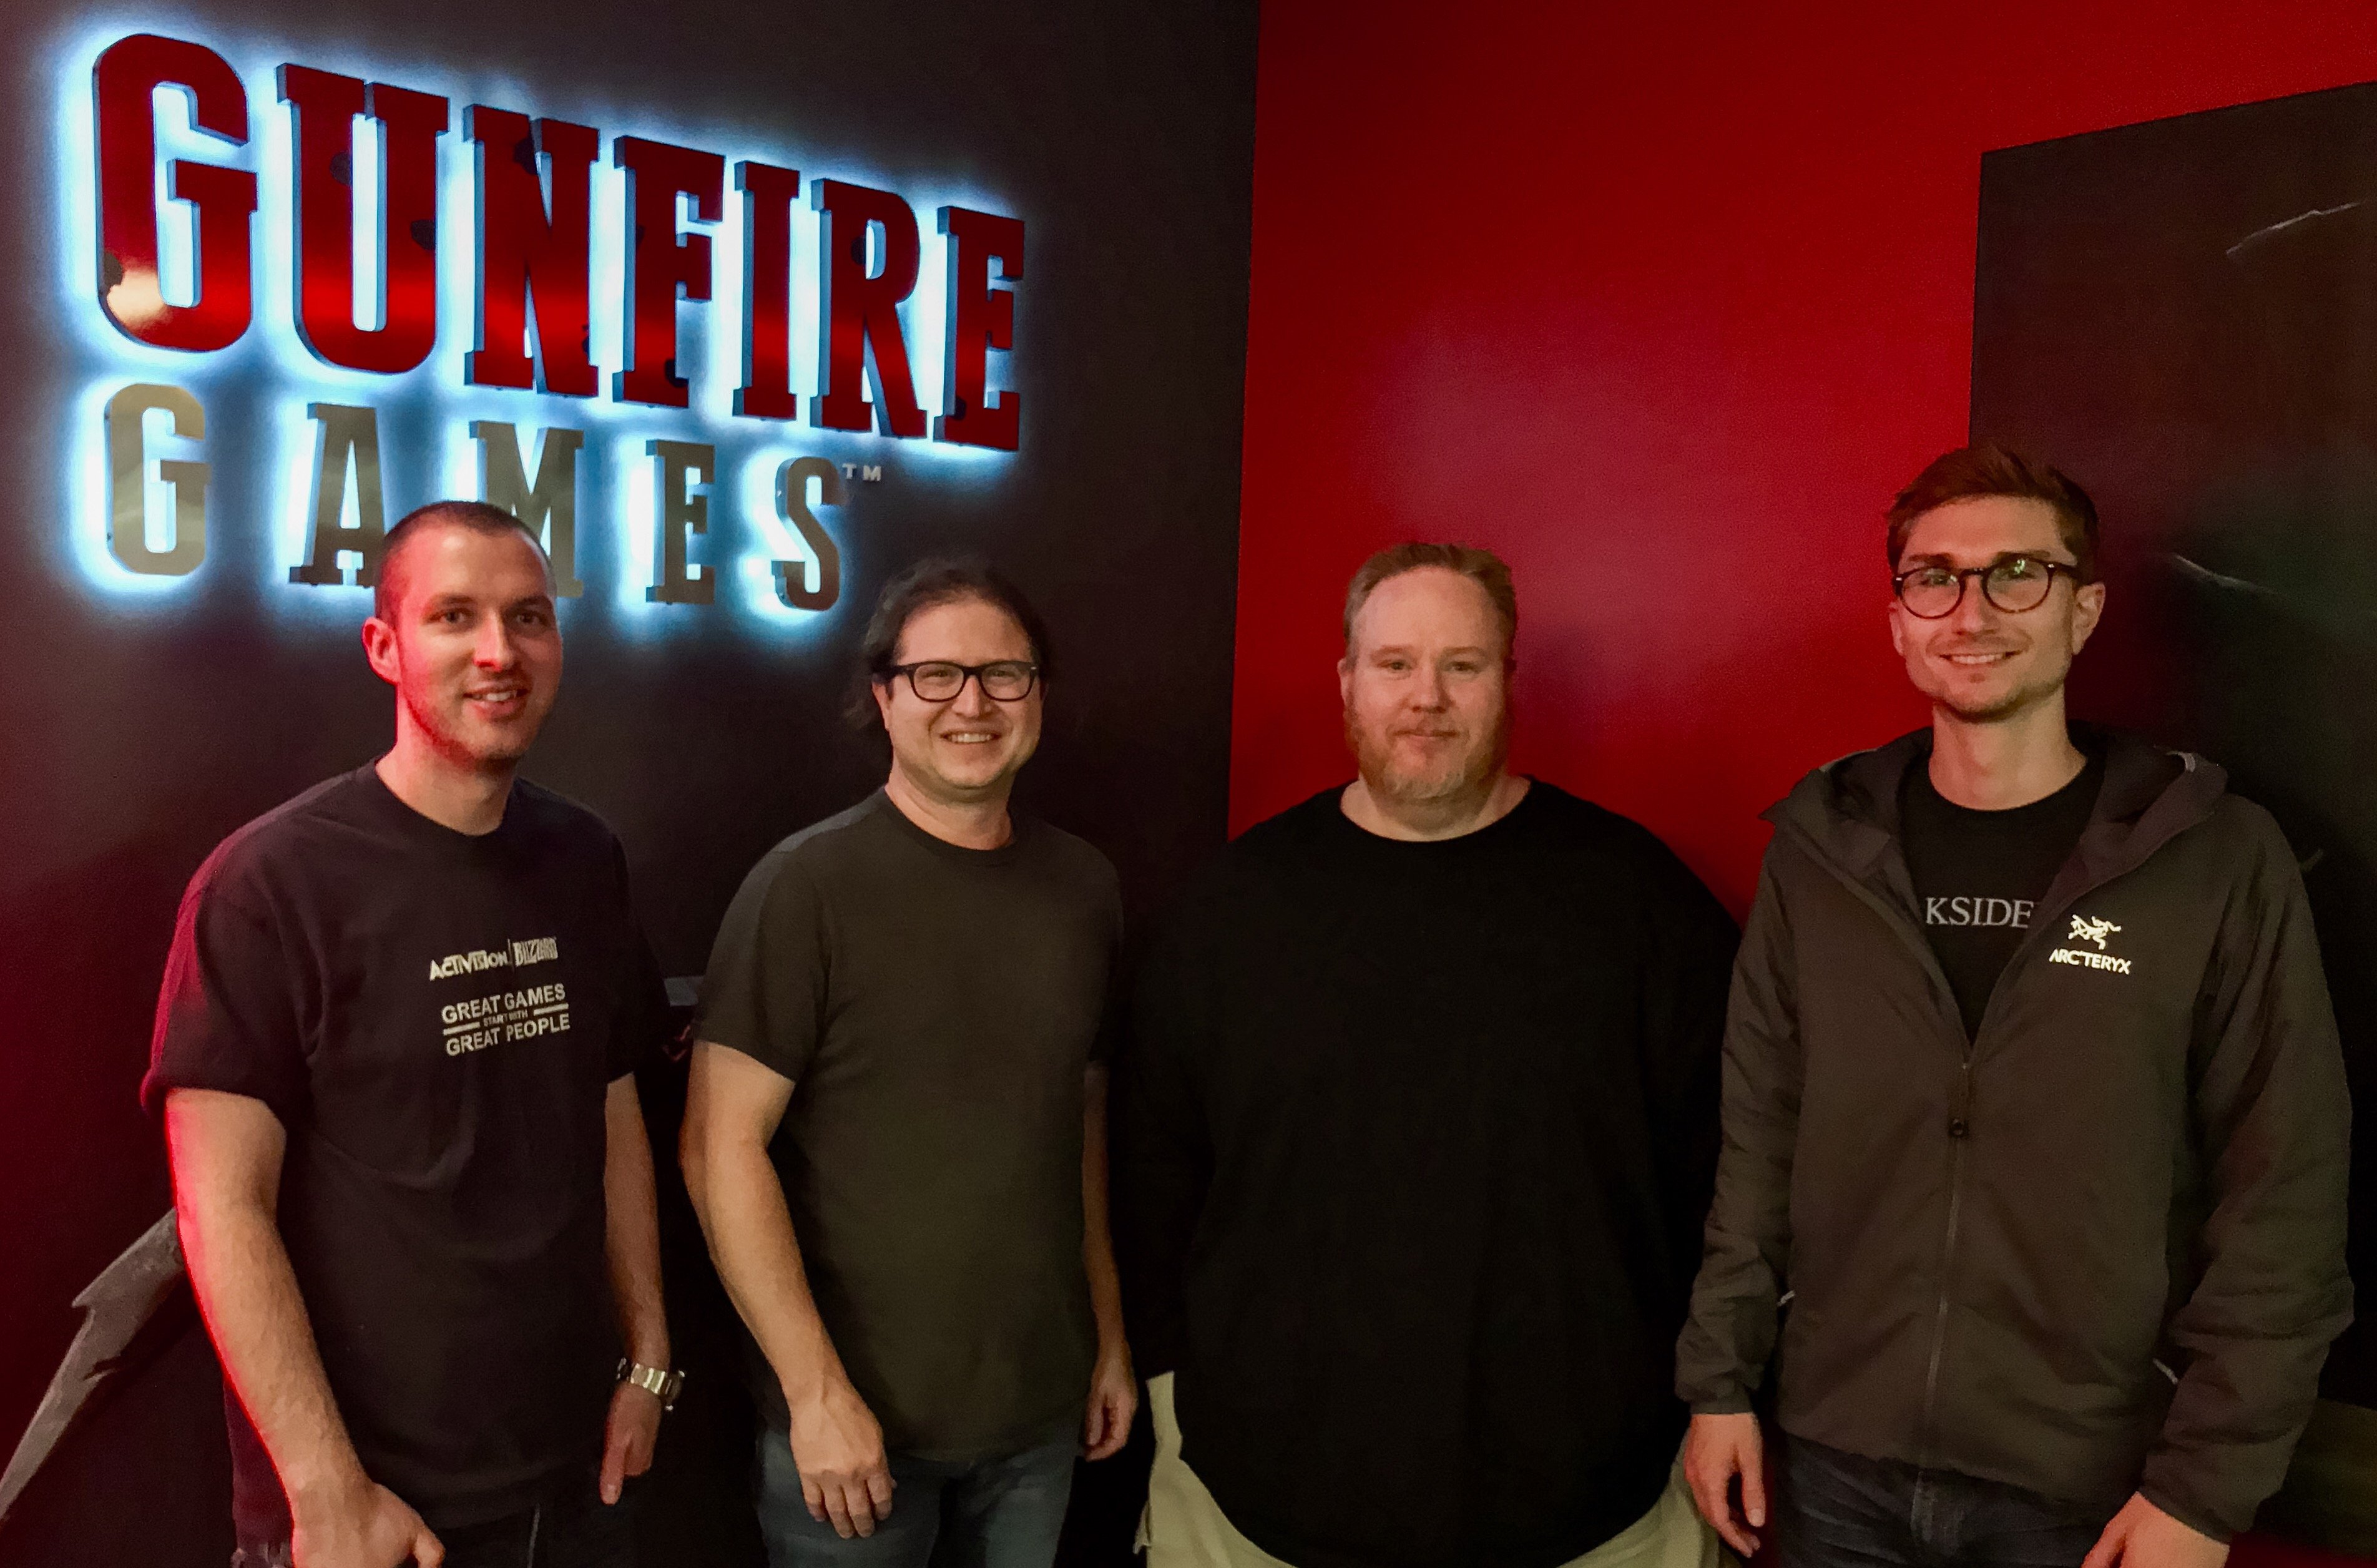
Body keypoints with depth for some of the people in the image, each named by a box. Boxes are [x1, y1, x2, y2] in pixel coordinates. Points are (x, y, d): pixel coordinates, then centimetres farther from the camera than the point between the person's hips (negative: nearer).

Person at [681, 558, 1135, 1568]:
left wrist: (1111, 1337, 10)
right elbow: (721, 1146, -14)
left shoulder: (1085, 888, 2)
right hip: (854, 1416, -4)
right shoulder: (808, 885, -13)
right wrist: (817, 1390, -15)